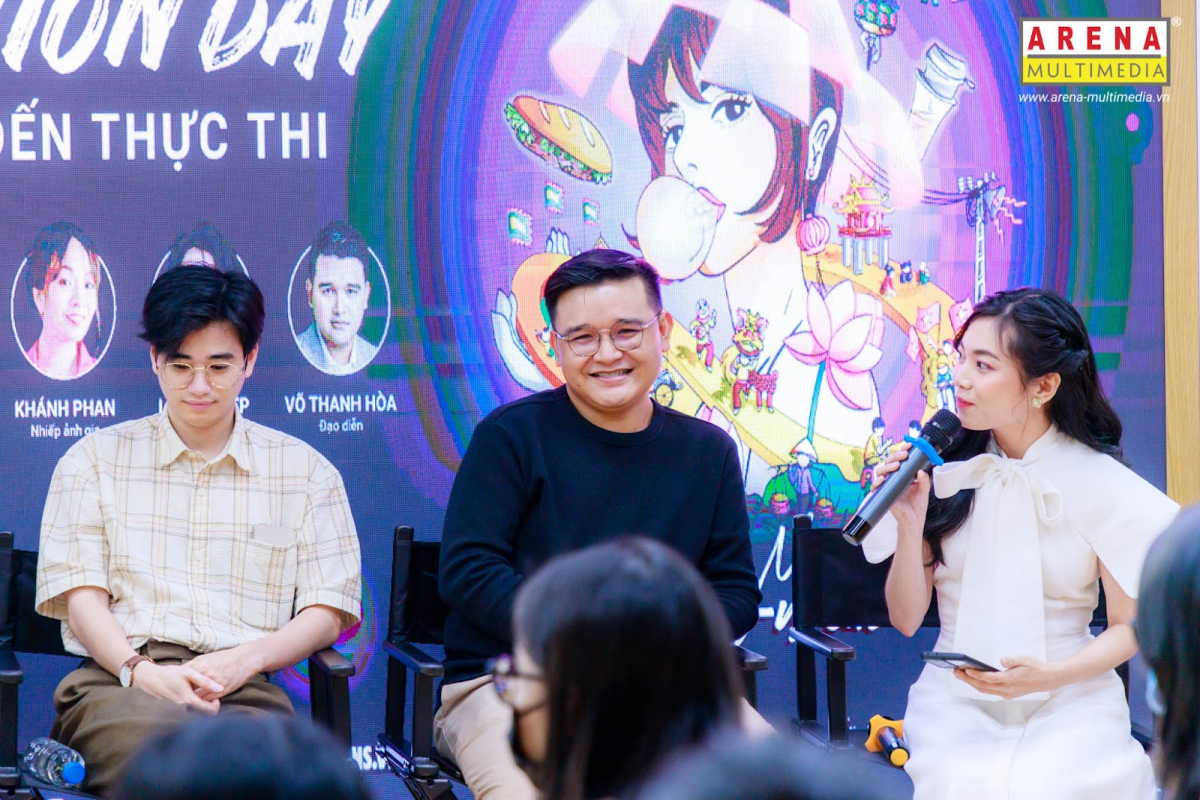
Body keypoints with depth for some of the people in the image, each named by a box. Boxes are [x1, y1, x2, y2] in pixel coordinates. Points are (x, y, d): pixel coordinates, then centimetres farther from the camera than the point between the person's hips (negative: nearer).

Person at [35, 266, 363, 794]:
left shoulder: (303, 470, 20)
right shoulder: (97, 458, 19)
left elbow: (329, 611, 13)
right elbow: (80, 596, 9)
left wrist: (245, 659, -7)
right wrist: (141, 670, -12)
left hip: (243, 689, 1)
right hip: (119, 679, -1)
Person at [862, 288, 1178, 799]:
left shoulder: (1099, 483, -4)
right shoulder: (943, 471, 0)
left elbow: (1129, 626, 2)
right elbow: (906, 620, 2)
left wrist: (1048, 676, -14)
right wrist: (909, 525, -13)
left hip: (1070, 697, -1)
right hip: (957, 699, 1)